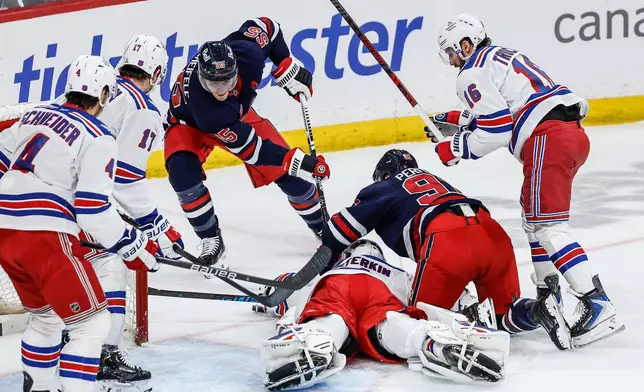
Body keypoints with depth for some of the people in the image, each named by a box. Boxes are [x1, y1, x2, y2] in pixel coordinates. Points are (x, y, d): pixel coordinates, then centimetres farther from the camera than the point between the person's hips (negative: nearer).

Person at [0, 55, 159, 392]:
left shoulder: (33, 115, 14)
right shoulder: (97, 138, -7)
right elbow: (93, 209, -13)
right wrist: (133, 246, -4)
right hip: (46, 237, -8)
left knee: (45, 316, 27)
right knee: (93, 324, 0)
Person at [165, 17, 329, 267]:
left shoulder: (245, 53, -37)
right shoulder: (194, 94, -44)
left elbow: (265, 26, -11)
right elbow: (247, 146, -39)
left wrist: (288, 70, -13)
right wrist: (296, 161, -38)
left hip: (237, 114, 4)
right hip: (190, 123, -4)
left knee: (287, 171, -2)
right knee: (182, 172, -32)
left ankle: (322, 226, 22)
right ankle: (210, 238, -11)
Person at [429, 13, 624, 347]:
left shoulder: (472, 73, -2)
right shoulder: (503, 56, 27)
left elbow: (496, 130, -10)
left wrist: (456, 149, 3)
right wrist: (456, 120, 33)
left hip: (547, 140, -10)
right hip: (573, 132, 10)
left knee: (547, 226, -11)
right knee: (533, 216, 22)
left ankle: (598, 306, -19)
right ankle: (546, 296, 28)